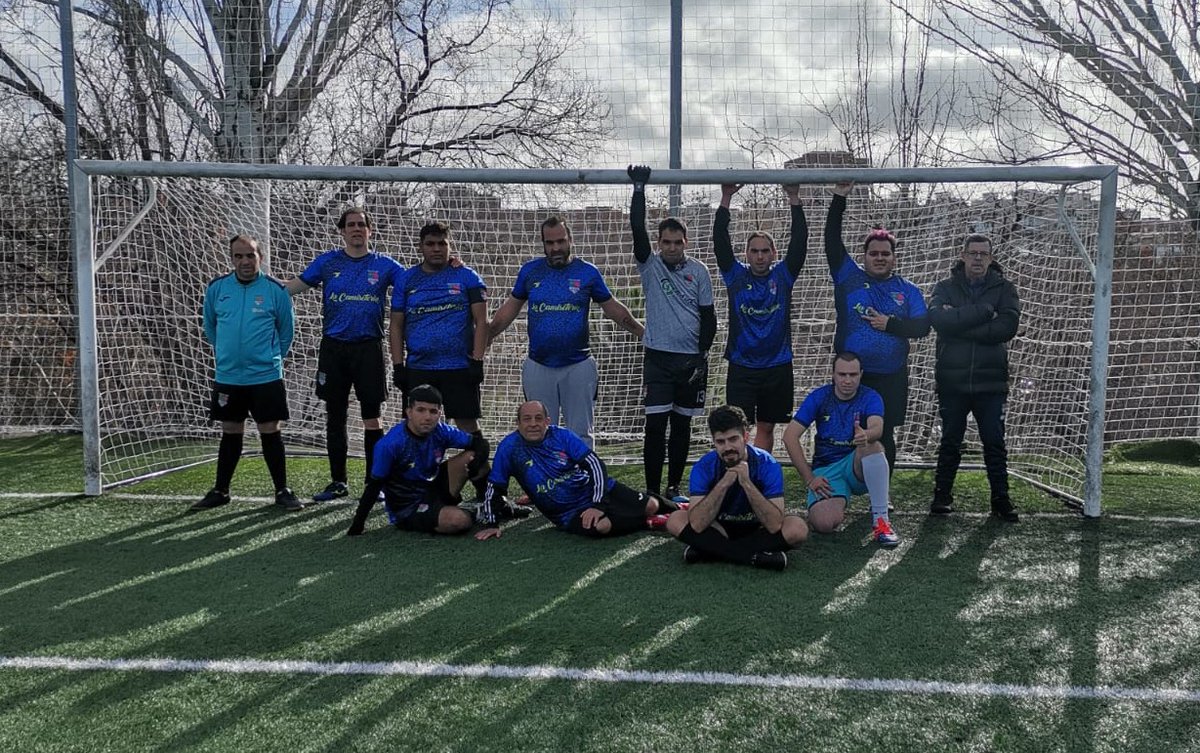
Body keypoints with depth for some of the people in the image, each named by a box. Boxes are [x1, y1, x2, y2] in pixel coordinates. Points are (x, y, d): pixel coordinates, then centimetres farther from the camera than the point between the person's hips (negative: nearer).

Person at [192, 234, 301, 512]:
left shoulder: (275, 290, -5)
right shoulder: (216, 288, 1)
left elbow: (286, 331, 6)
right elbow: (210, 327, 17)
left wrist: (271, 357, 9)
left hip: (266, 377, -2)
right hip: (227, 377, 3)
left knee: (271, 433, 1)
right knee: (230, 434, 12)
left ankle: (282, 491, 12)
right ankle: (220, 491, 23)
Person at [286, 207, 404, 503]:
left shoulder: (384, 265, 3)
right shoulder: (327, 262, 6)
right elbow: (296, 285, 8)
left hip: (368, 348, -1)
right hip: (333, 348, 2)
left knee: (372, 418, 0)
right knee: (335, 417, 8)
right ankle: (338, 482, 19)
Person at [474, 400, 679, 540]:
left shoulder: (562, 435, -6)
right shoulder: (510, 446, -7)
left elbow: (595, 465, -11)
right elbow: (495, 487, 0)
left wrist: (598, 504, -22)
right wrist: (491, 523, -8)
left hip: (599, 492, 2)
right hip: (568, 514, -2)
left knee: (649, 507, -11)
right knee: (600, 526, -34)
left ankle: (674, 508, 26)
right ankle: (649, 522, -7)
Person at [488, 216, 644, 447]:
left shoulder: (587, 272, 1)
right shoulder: (530, 271, 5)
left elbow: (613, 308, 9)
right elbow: (510, 309, 12)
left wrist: (646, 334, 5)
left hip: (578, 366, -1)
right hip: (538, 367, 2)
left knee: (580, 435, 4)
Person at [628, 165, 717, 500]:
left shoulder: (699, 271, 5)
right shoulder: (650, 266, 2)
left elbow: (708, 316, 6)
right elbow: (637, 227, -11)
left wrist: (703, 354, -3)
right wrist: (639, 188, -16)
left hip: (691, 359, 2)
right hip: (658, 358, -1)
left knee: (682, 425, 9)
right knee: (655, 424, -6)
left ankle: (674, 487, 19)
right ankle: (652, 490, 2)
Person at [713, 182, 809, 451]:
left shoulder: (783, 275, 3)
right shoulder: (736, 276, 1)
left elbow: (799, 241, -6)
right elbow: (720, 241, -7)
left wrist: (794, 199, -13)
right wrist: (725, 199, -13)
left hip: (777, 367, 1)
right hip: (741, 366, -1)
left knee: (766, 427, 12)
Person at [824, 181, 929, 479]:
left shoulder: (908, 291, 9)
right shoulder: (849, 277, 6)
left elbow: (922, 326, 2)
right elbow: (832, 243, -3)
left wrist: (890, 324, -12)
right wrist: (839, 200, -9)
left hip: (891, 379, 1)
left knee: (884, 437, 7)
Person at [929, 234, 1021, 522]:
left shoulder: (1004, 289, 5)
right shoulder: (945, 287, 5)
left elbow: (1008, 326, -12)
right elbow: (938, 319, -16)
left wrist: (960, 325, -14)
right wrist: (984, 311, -17)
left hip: (991, 381, 0)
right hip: (952, 381, 0)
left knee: (995, 443, 3)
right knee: (950, 442, 10)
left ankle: (1001, 498, 12)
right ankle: (942, 495, 21)